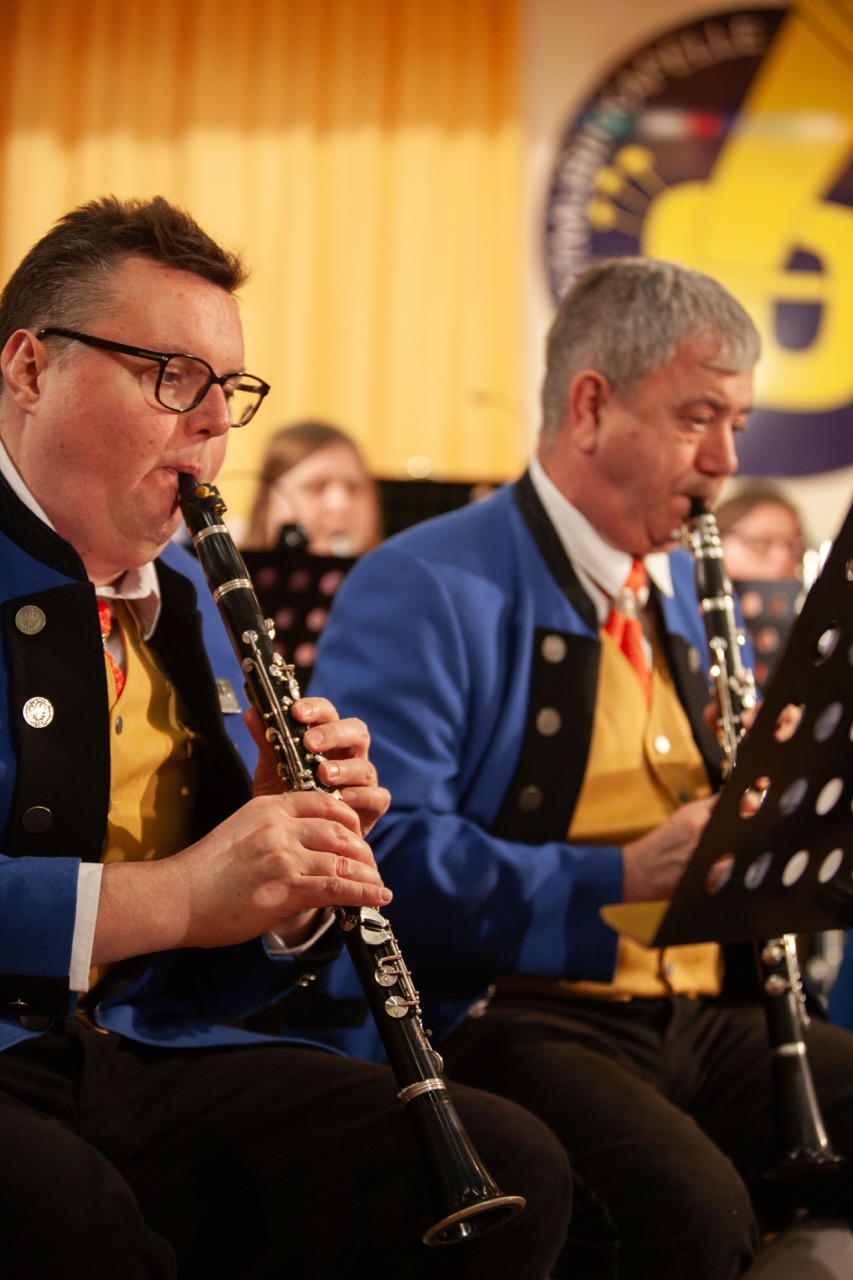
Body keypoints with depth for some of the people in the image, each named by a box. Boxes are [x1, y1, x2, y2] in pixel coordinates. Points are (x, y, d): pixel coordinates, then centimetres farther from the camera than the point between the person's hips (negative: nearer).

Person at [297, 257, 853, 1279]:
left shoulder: (680, 585, 20)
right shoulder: (420, 590, -7)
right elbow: (387, 852, -18)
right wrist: (620, 878, -23)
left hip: (703, 1011, 8)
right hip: (503, 1018, -8)